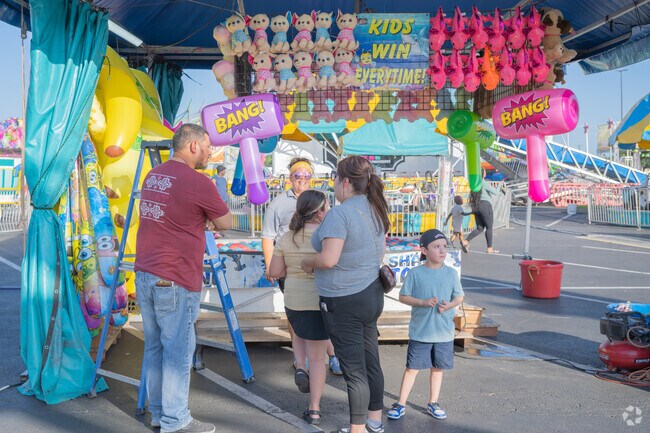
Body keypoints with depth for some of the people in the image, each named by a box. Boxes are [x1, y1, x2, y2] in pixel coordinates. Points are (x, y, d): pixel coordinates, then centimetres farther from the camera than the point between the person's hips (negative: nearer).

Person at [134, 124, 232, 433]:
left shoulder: (153, 175, 12)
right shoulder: (198, 182, -12)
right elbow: (225, 223, -1)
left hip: (144, 276, 8)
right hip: (175, 280, -8)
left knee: (154, 347, 15)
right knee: (178, 351, 1)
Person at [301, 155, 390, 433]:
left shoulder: (339, 214, -22)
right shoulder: (376, 210, 5)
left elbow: (328, 259, -28)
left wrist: (307, 262, -10)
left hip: (344, 303, -9)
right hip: (372, 295, 9)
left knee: (354, 369, 4)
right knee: (371, 361, 19)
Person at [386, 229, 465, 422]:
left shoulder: (451, 273, 0)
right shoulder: (415, 273, -7)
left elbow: (459, 297, 7)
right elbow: (403, 297, -4)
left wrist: (449, 305, -14)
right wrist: (423, 302, -18)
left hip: (444, 332, 2)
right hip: (420, 332, -2)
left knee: (438, 367, 14)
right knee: (412, 368, 5)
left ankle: (433, 403, 31)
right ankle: (401, 404, 16)